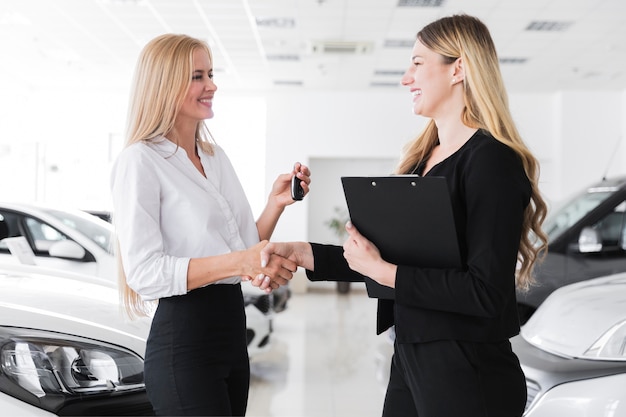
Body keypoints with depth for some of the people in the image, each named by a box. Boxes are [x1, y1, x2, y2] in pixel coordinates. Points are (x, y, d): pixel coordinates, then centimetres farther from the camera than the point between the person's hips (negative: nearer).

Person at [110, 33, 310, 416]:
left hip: (233, 330, 8)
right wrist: (239, 262, -28)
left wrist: (276, 204, -3)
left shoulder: (217, 156, 12)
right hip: (183, 341, -8)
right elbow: (144, 272, -20)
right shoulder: (141, 160, -11)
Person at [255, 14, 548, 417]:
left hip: (468, 373, -7)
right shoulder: (422, 159, 10)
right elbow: (391, 258, 13)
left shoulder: (491, 161, -15)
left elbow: (487, 292, -22)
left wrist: (381, 270, -18)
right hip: (409, 359, 7)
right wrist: (301, 252, 6)